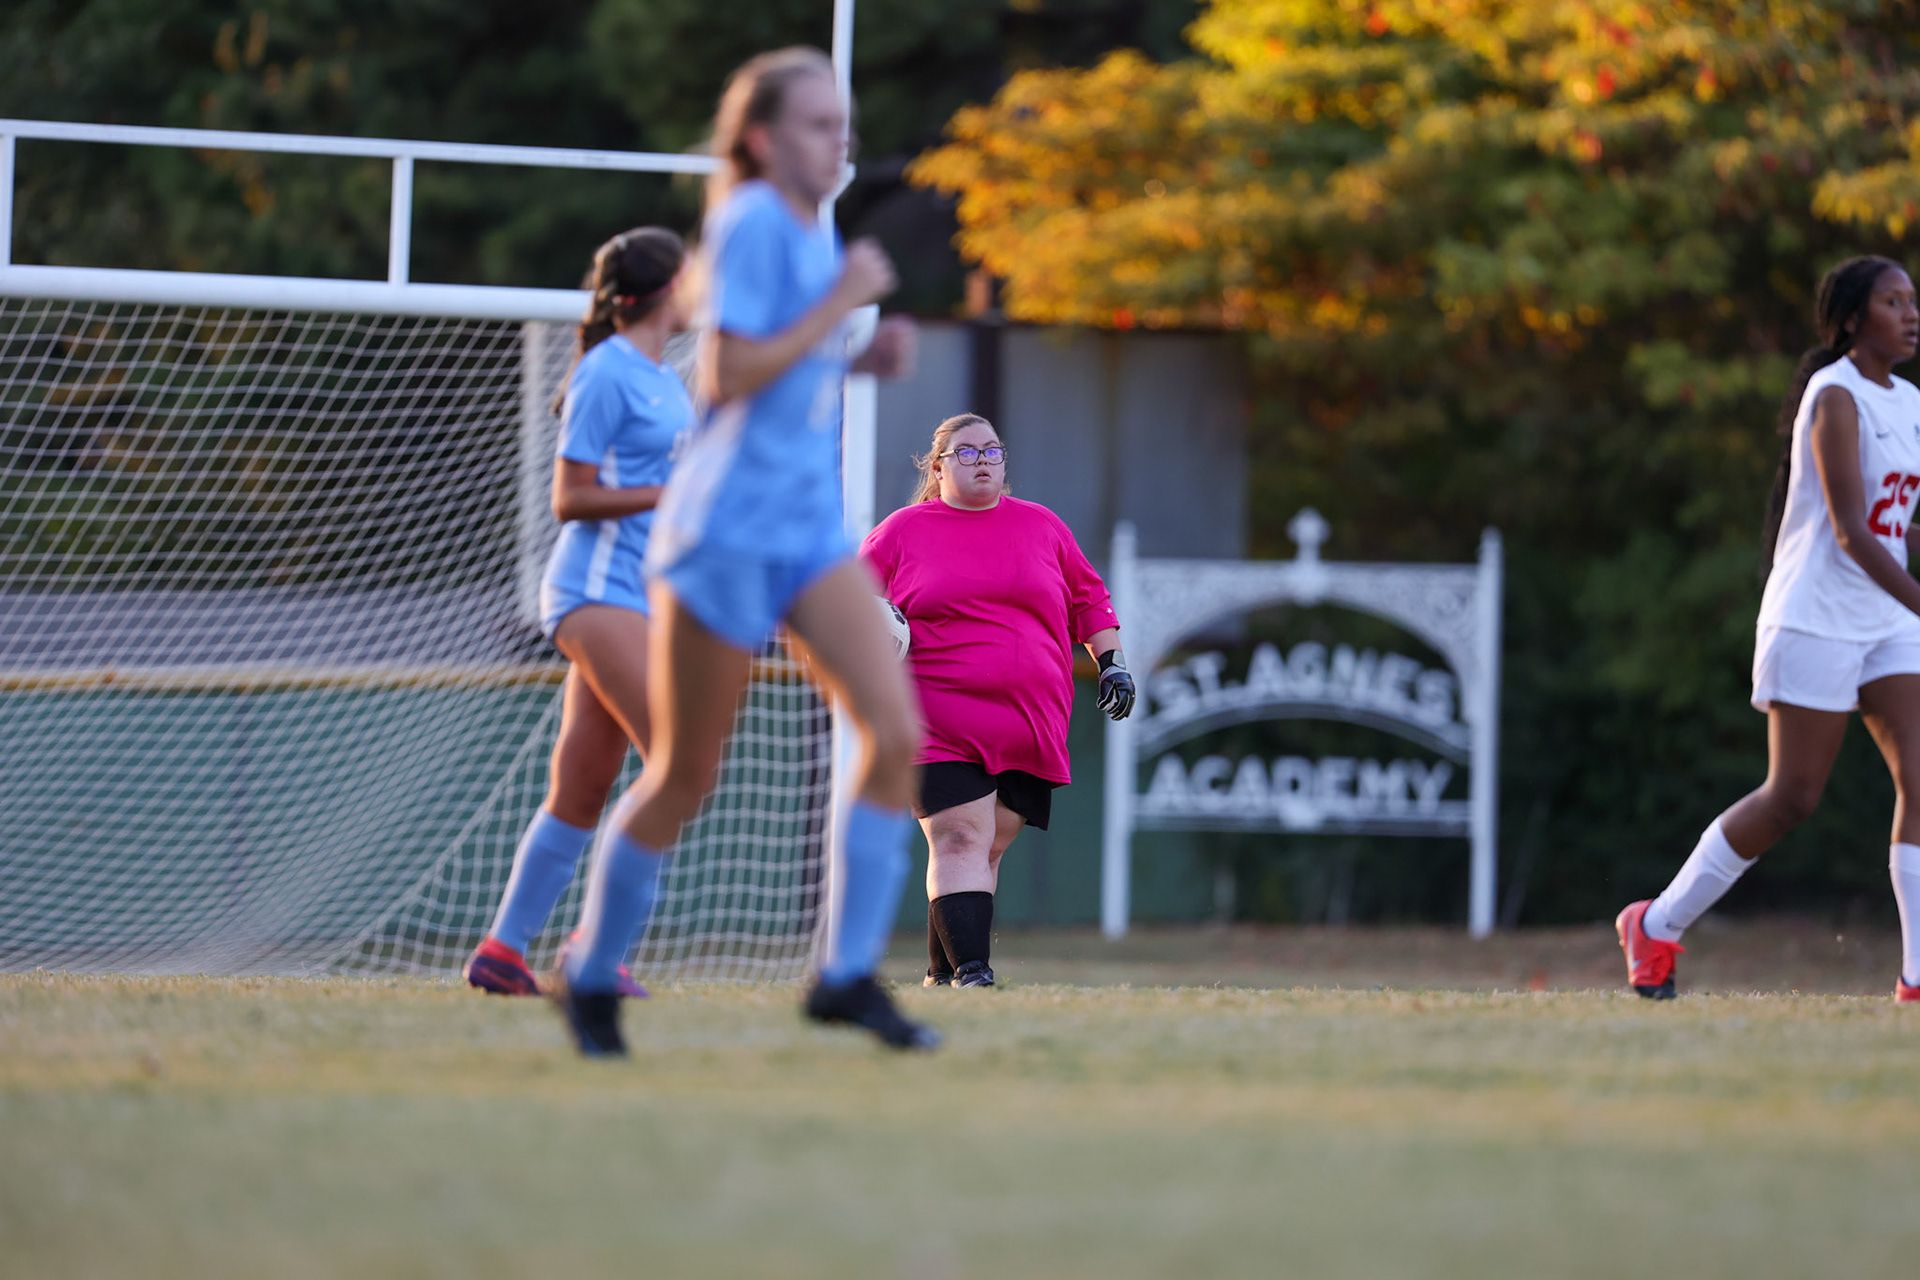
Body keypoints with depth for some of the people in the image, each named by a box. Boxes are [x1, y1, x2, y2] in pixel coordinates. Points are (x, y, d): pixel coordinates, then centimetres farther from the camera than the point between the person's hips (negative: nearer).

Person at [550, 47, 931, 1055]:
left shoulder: (811, 233, 13)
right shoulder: (752, 224, -13)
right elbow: (729, 375, -20)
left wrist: (866, 359, 8)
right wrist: (841, 303, -16)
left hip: (809, 526, 8)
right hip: (725, 530, -8)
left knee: (897, 735, -10)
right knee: (685, 778, 2)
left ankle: (848, 973, -6)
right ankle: (589, 978, 20)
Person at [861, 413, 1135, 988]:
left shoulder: (1043, 526, 15)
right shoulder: (900, 532, 7)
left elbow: (1088, 601, 22)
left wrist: (1112, 661, 11)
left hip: (1030, 724, 3)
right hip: (940, 723, -3)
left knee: (988, 850, 2)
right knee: (961, 841, -16)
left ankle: (942, 974, 10)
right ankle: (970, 971, -22)